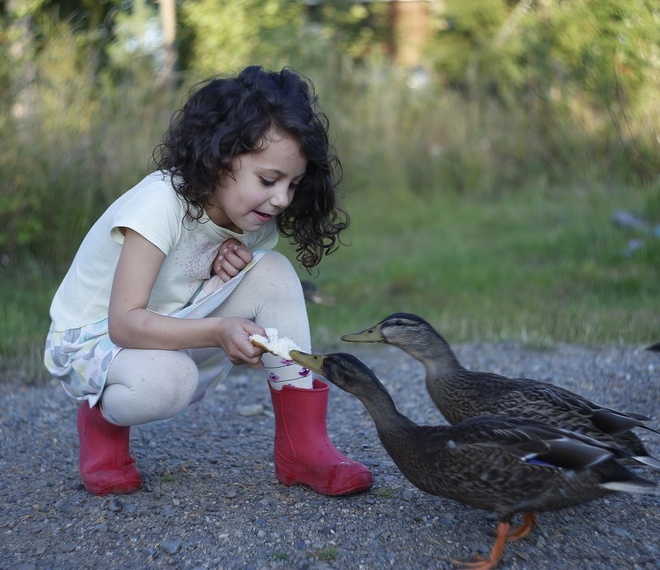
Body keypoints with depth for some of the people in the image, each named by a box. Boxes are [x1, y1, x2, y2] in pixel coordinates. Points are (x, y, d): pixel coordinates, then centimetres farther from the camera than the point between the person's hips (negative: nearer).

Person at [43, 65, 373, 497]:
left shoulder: (255, 217, -7)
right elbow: (124, 322, -33)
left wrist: (233, 260, -20)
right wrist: (219, 331, -47)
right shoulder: (161, 204, -28)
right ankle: (101, 420, -3)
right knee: (165, 381, -41)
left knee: (272, 272, -17)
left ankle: (303, 445, -13)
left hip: (176, 335, 6)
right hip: (93, 340, -6)